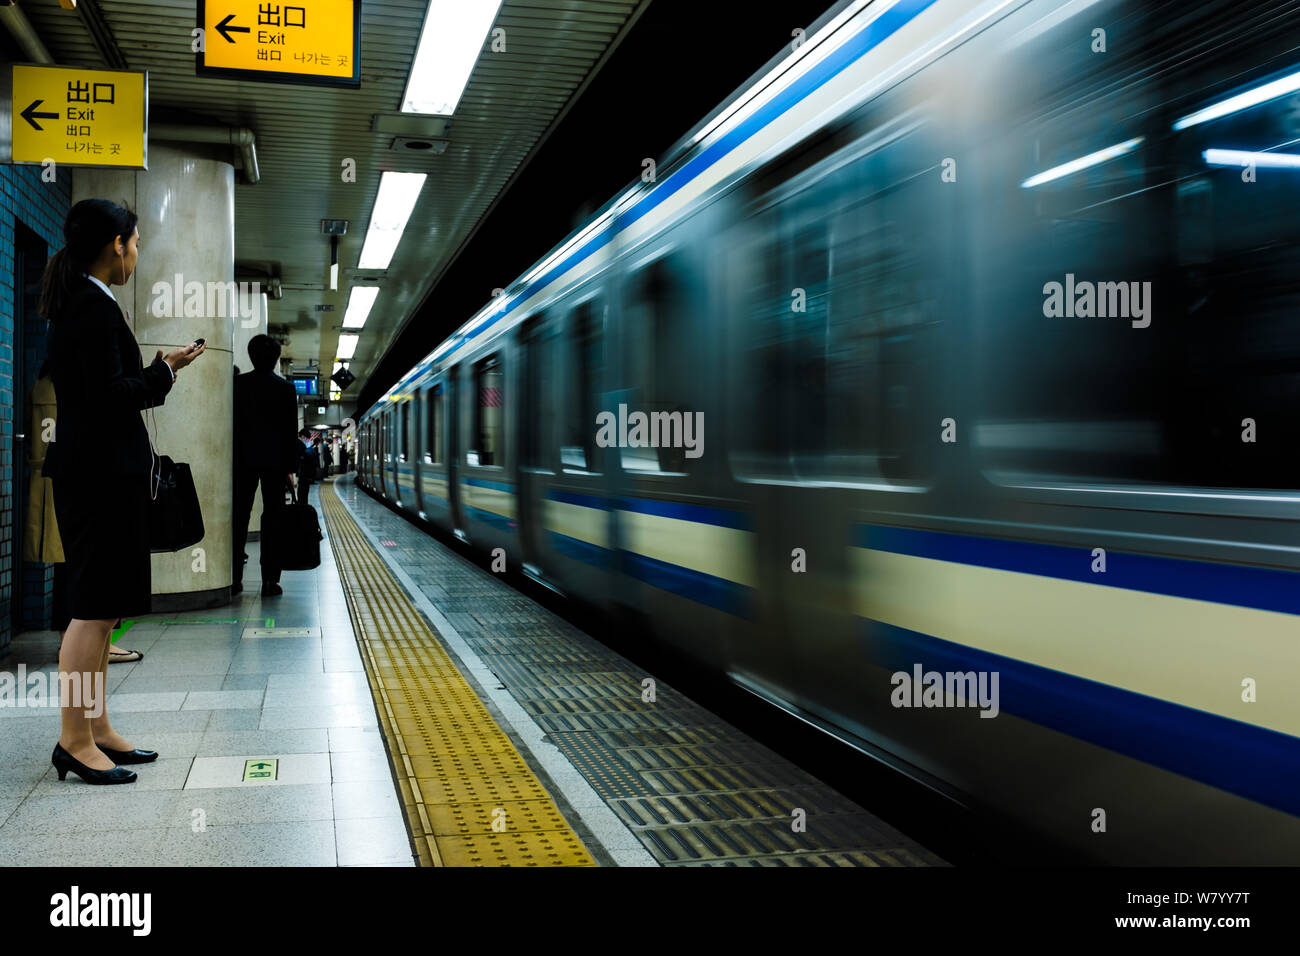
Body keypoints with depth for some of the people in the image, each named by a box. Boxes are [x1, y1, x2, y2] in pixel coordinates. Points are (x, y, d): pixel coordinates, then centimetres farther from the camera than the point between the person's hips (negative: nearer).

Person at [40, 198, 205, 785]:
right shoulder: (95, 305, -14)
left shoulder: (72, 303, 17)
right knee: (94, 608, -6)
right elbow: (110, 393, -20)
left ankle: (96, 730, 20)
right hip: (102, 471, -11)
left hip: (93, 468, 11)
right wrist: (164, 369, -7)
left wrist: (156, 371, 15)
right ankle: (75, 742, 1)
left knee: (99, 606, 13)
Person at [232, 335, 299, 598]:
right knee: (272, 517, 0)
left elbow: (231, 424, 2)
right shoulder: (285, 388, -2)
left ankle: (234, 578, 5)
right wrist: (291, 466, 2)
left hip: (242, 459, 2)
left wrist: (230, 458, 8)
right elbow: (290, 431, -2)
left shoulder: (237, 384, 2)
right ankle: (270, 581, -2)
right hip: (274, 460, -1)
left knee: (239, 517, 6)